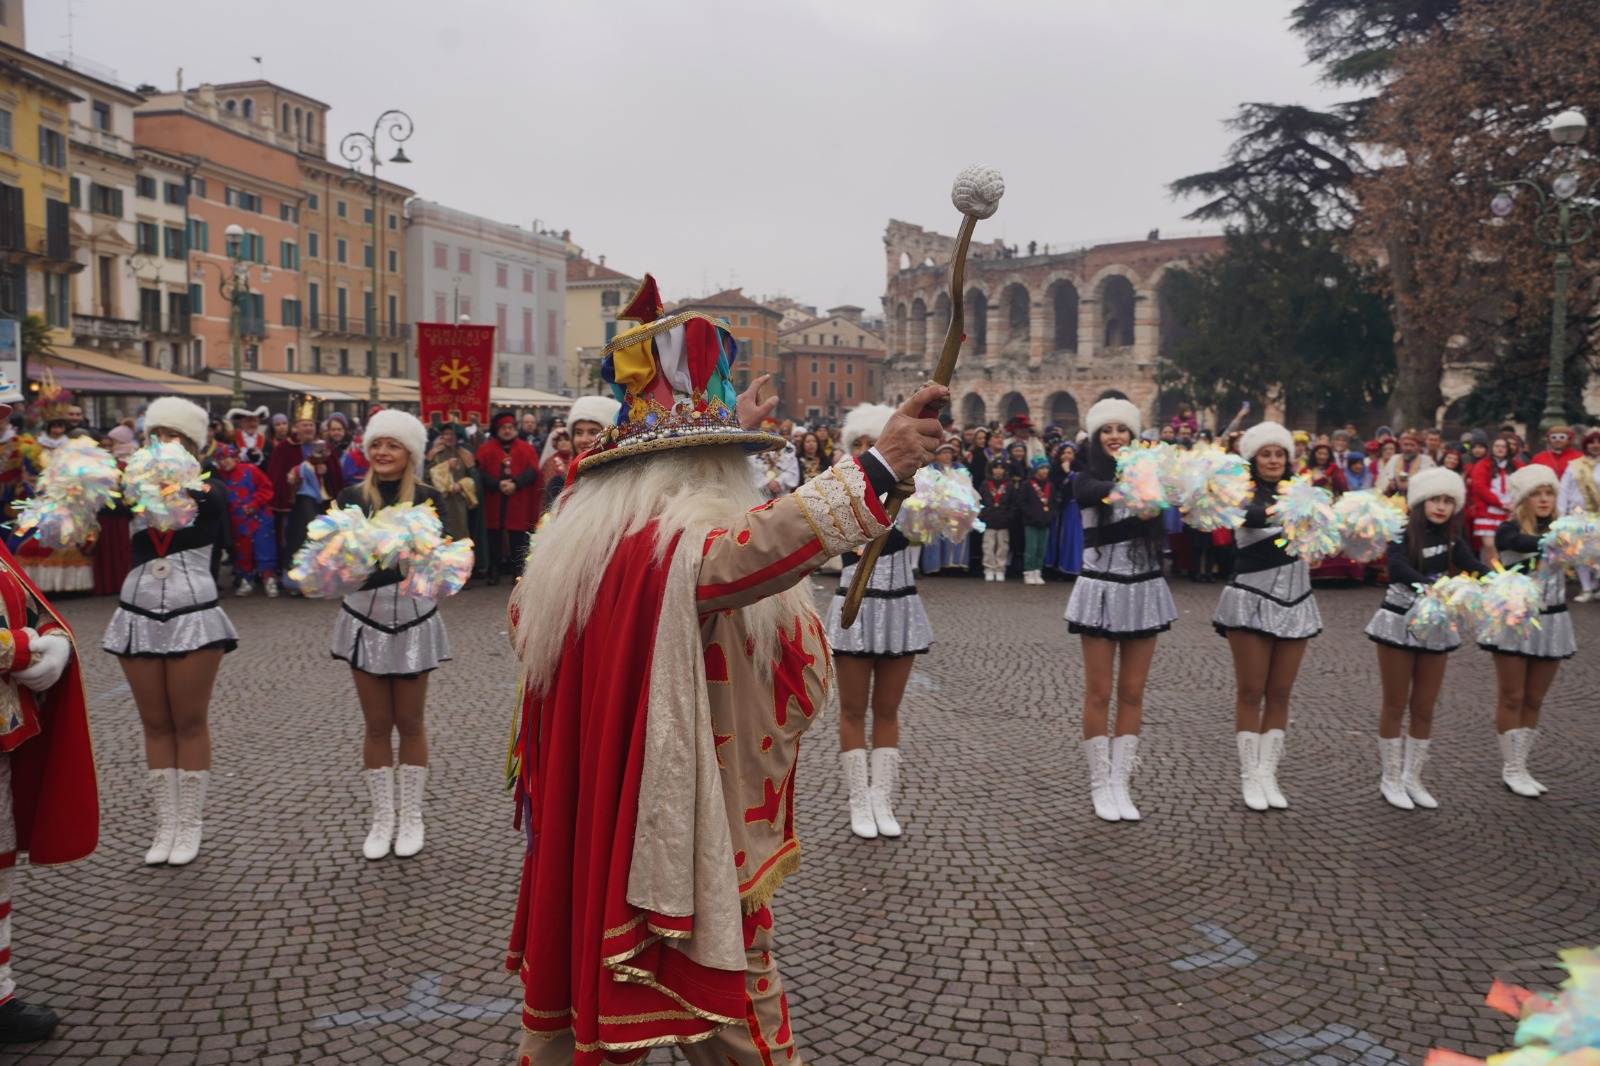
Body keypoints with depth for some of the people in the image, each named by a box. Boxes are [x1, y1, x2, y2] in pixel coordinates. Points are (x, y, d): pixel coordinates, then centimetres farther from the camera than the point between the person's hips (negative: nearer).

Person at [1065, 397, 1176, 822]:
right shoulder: (1087, 481, -3)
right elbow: (1105, 492, -27)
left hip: (1144, 590, 2)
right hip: (1102, 590, -2)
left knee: (1132, 694, 6)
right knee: (1099, 693, 2)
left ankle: (1120, 783, 15)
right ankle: (1100, 783, 14)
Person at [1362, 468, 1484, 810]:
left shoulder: (1452, 538, 2)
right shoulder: (1402, 534, -13)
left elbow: (1473, 566, -14)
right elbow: (1397, 567, -32)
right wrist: (1432, 587, -49)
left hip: (1436, 626, 5)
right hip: (1399, 623, -4)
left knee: (1424, 708, 10)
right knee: (1396, 706, 6)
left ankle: (1412, 778, 24)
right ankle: (1391, 778, 19)